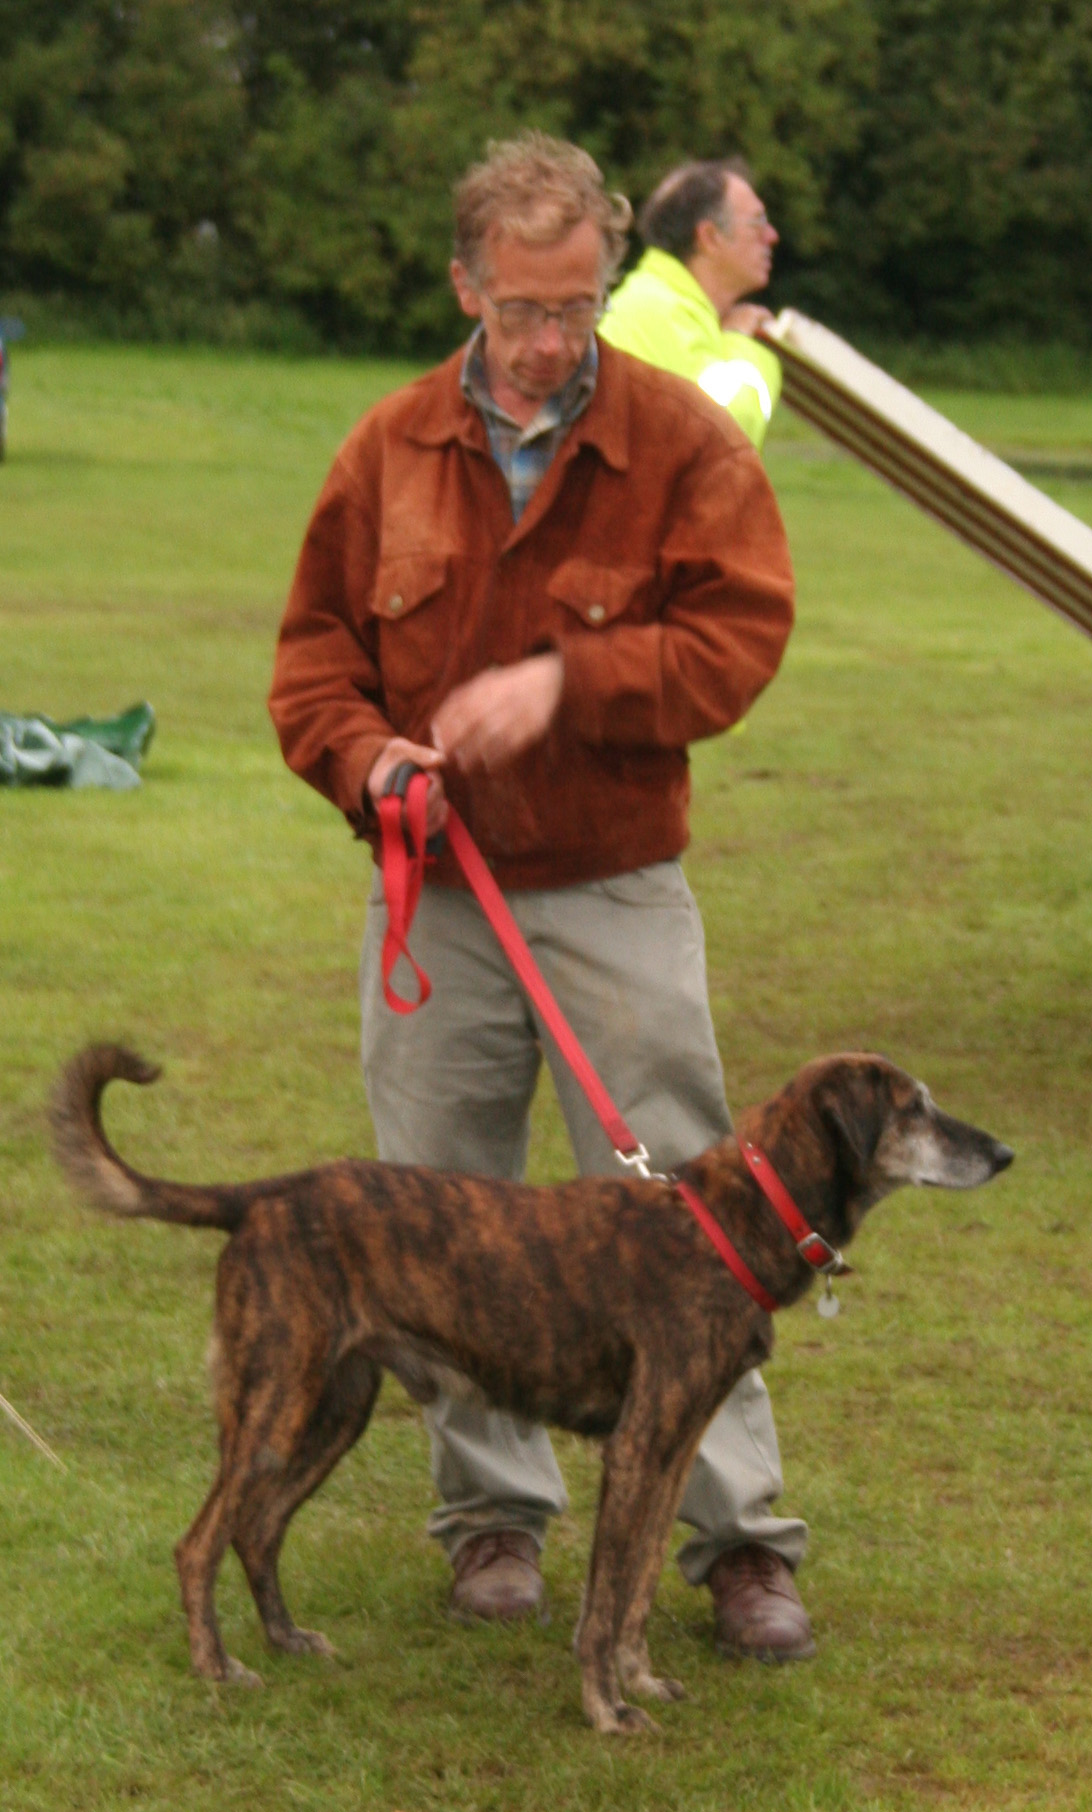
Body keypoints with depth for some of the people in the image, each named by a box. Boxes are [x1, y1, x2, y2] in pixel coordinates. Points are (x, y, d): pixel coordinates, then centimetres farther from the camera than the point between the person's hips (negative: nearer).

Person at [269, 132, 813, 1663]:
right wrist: (362, 751, -12)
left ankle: (739, 1535, 3)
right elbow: (316, 638, 9)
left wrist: (563, 681, -21)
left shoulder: (682, 440, -5)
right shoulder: (390, 449, 3)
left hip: (617, 900, -3)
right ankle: (493, 1511, 23)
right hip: (434, 903, 3)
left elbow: (738, 633, -11)